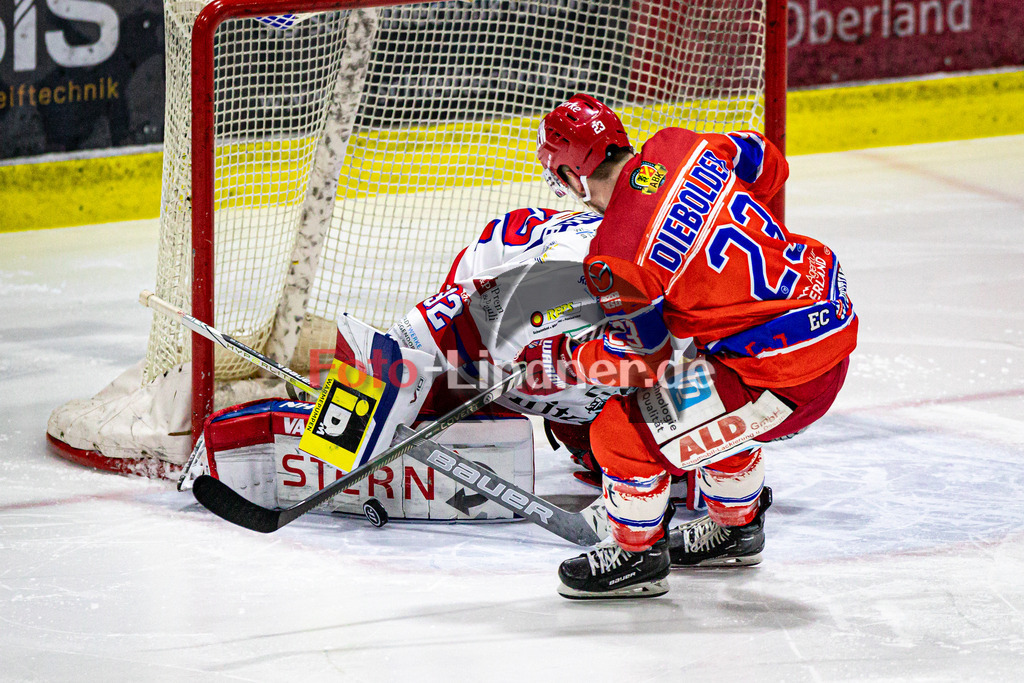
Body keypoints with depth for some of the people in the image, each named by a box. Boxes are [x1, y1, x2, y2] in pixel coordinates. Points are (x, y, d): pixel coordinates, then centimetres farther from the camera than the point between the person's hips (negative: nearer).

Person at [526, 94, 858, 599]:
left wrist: (561, 362, 8)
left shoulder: (616, 257, -17)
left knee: (622, 432, 1)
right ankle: (736, 525, 51)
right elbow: (765, 164, 20)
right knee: (707, 400, 35)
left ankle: (638, 555, 22)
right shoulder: (680, 147, 2)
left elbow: (641, 360, -7)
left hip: (783, 378, -9)